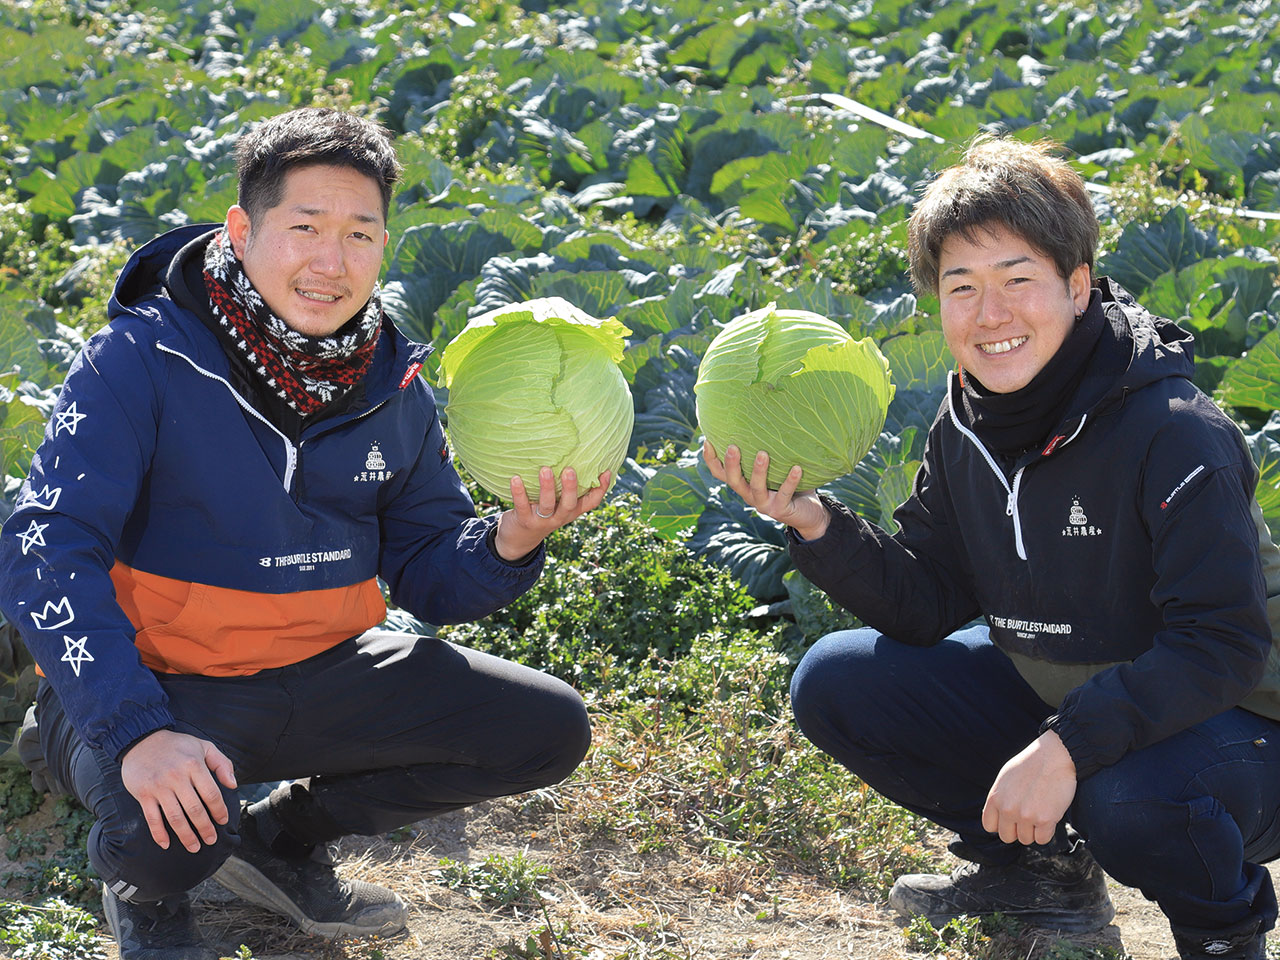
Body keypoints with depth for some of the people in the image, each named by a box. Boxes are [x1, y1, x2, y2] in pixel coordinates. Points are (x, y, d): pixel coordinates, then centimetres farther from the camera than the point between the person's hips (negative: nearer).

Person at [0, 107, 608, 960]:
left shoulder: (393, 387, 1)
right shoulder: (142, 361, -18)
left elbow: (426, 570, 8)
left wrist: (508, 544, -18)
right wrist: (138, 732, -37)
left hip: (318, 671, 6)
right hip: (159, 682, -6)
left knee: (551, 730, 0)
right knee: (165, 829, -38)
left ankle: (284, 836, 15)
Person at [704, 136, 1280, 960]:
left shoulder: (1176, 434, -26)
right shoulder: (967, 424, -4)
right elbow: (926, 605, -1)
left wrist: (1067, 747, -36)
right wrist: (815, 525, -18)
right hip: (1048, 698, 7)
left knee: (1132, 797, -40)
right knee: (835, 684, -4)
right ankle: (1040, 869, 14)